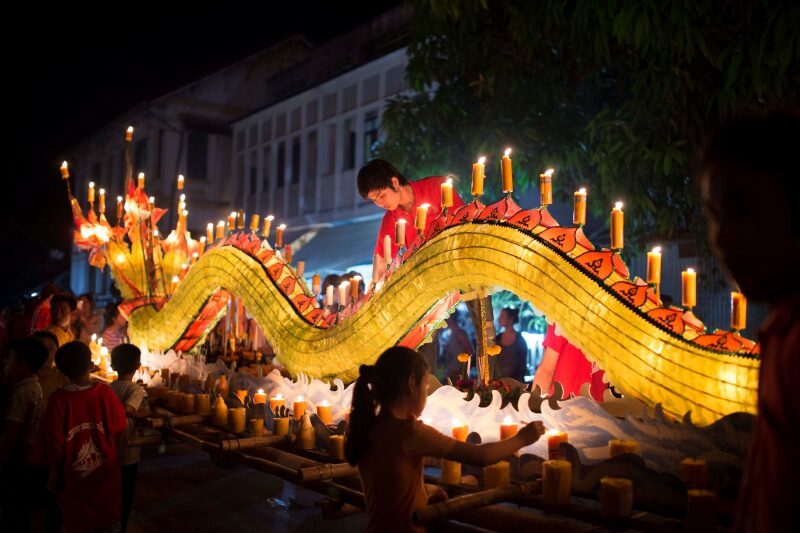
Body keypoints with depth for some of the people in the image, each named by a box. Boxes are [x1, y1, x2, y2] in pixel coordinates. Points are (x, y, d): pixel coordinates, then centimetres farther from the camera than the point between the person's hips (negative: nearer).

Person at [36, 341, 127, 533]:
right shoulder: (106, 392, -14)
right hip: (106, 474, 1)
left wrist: (55, 470, 4)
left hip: (74, 480, -1)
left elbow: (53, 441, -13)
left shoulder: (58, 399, -18)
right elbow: (120, 429, -5)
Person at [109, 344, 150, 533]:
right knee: (123, 502, 10)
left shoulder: (107, 389, 1)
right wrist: (140, 413, -16)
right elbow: (126, 410, -35)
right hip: (127, 455, -5)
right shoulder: (136, 389, -17)